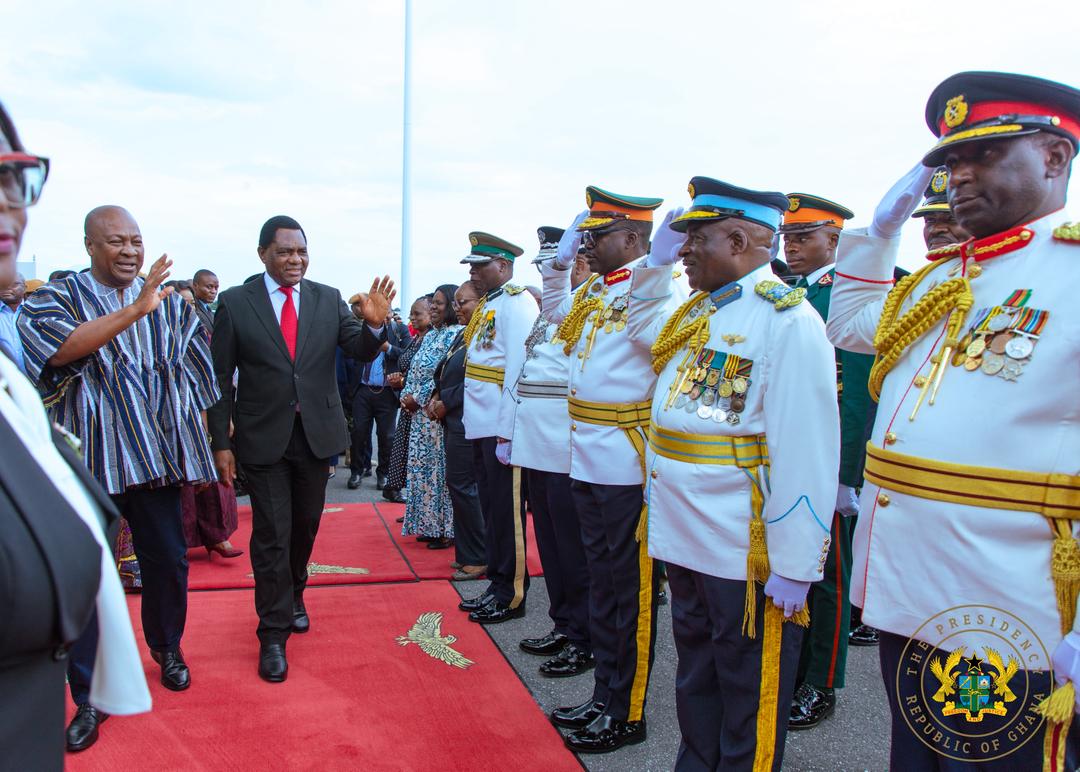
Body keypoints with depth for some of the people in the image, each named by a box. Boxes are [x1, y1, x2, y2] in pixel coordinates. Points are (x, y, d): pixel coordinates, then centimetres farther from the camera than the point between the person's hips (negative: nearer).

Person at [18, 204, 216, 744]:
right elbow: (60, 347, -21)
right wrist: (135, 310, -30)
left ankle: (167, 648, 36)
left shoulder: (169, 302, 8)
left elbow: (194, 374, 12)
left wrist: (200, 436, 8)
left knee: (168, 560, 11)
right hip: (87, 460, -2)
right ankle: (89, 694, 17)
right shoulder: (54, 298, 0)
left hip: (157, 454, 3)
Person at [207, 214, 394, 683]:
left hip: (316, 433, 3)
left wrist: (373, 324, -27)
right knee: (271, 535, 0)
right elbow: (220, 379, -3)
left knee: (305, 526, 18)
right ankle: (273, 634, 12)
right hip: (262, 438, -2)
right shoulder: (234, 303, -5)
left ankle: (294, 597, 43)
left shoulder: (329, 300, 1)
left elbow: (361, 352, -6)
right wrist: (221, 442, -5)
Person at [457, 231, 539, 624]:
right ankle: (497, 584, 26)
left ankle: (511, 595, 12)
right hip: (481, 427, 9)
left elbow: (519, 370, -18)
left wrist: (507, 432, -21)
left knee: (506, 512, 0)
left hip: (502, 428, -9)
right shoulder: (487, 304, 17)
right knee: (491, 508, 15)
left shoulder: (516, 303, -11)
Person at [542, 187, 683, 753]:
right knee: (601, 583, 17)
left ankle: (627, 714, 20)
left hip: (628, 468, -8)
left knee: (631, 591, 5)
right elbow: (557, 312, 30)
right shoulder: (595, 292, 13)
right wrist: (562, 259, 22)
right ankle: (605, 696, 32)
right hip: (588, 463, 9)